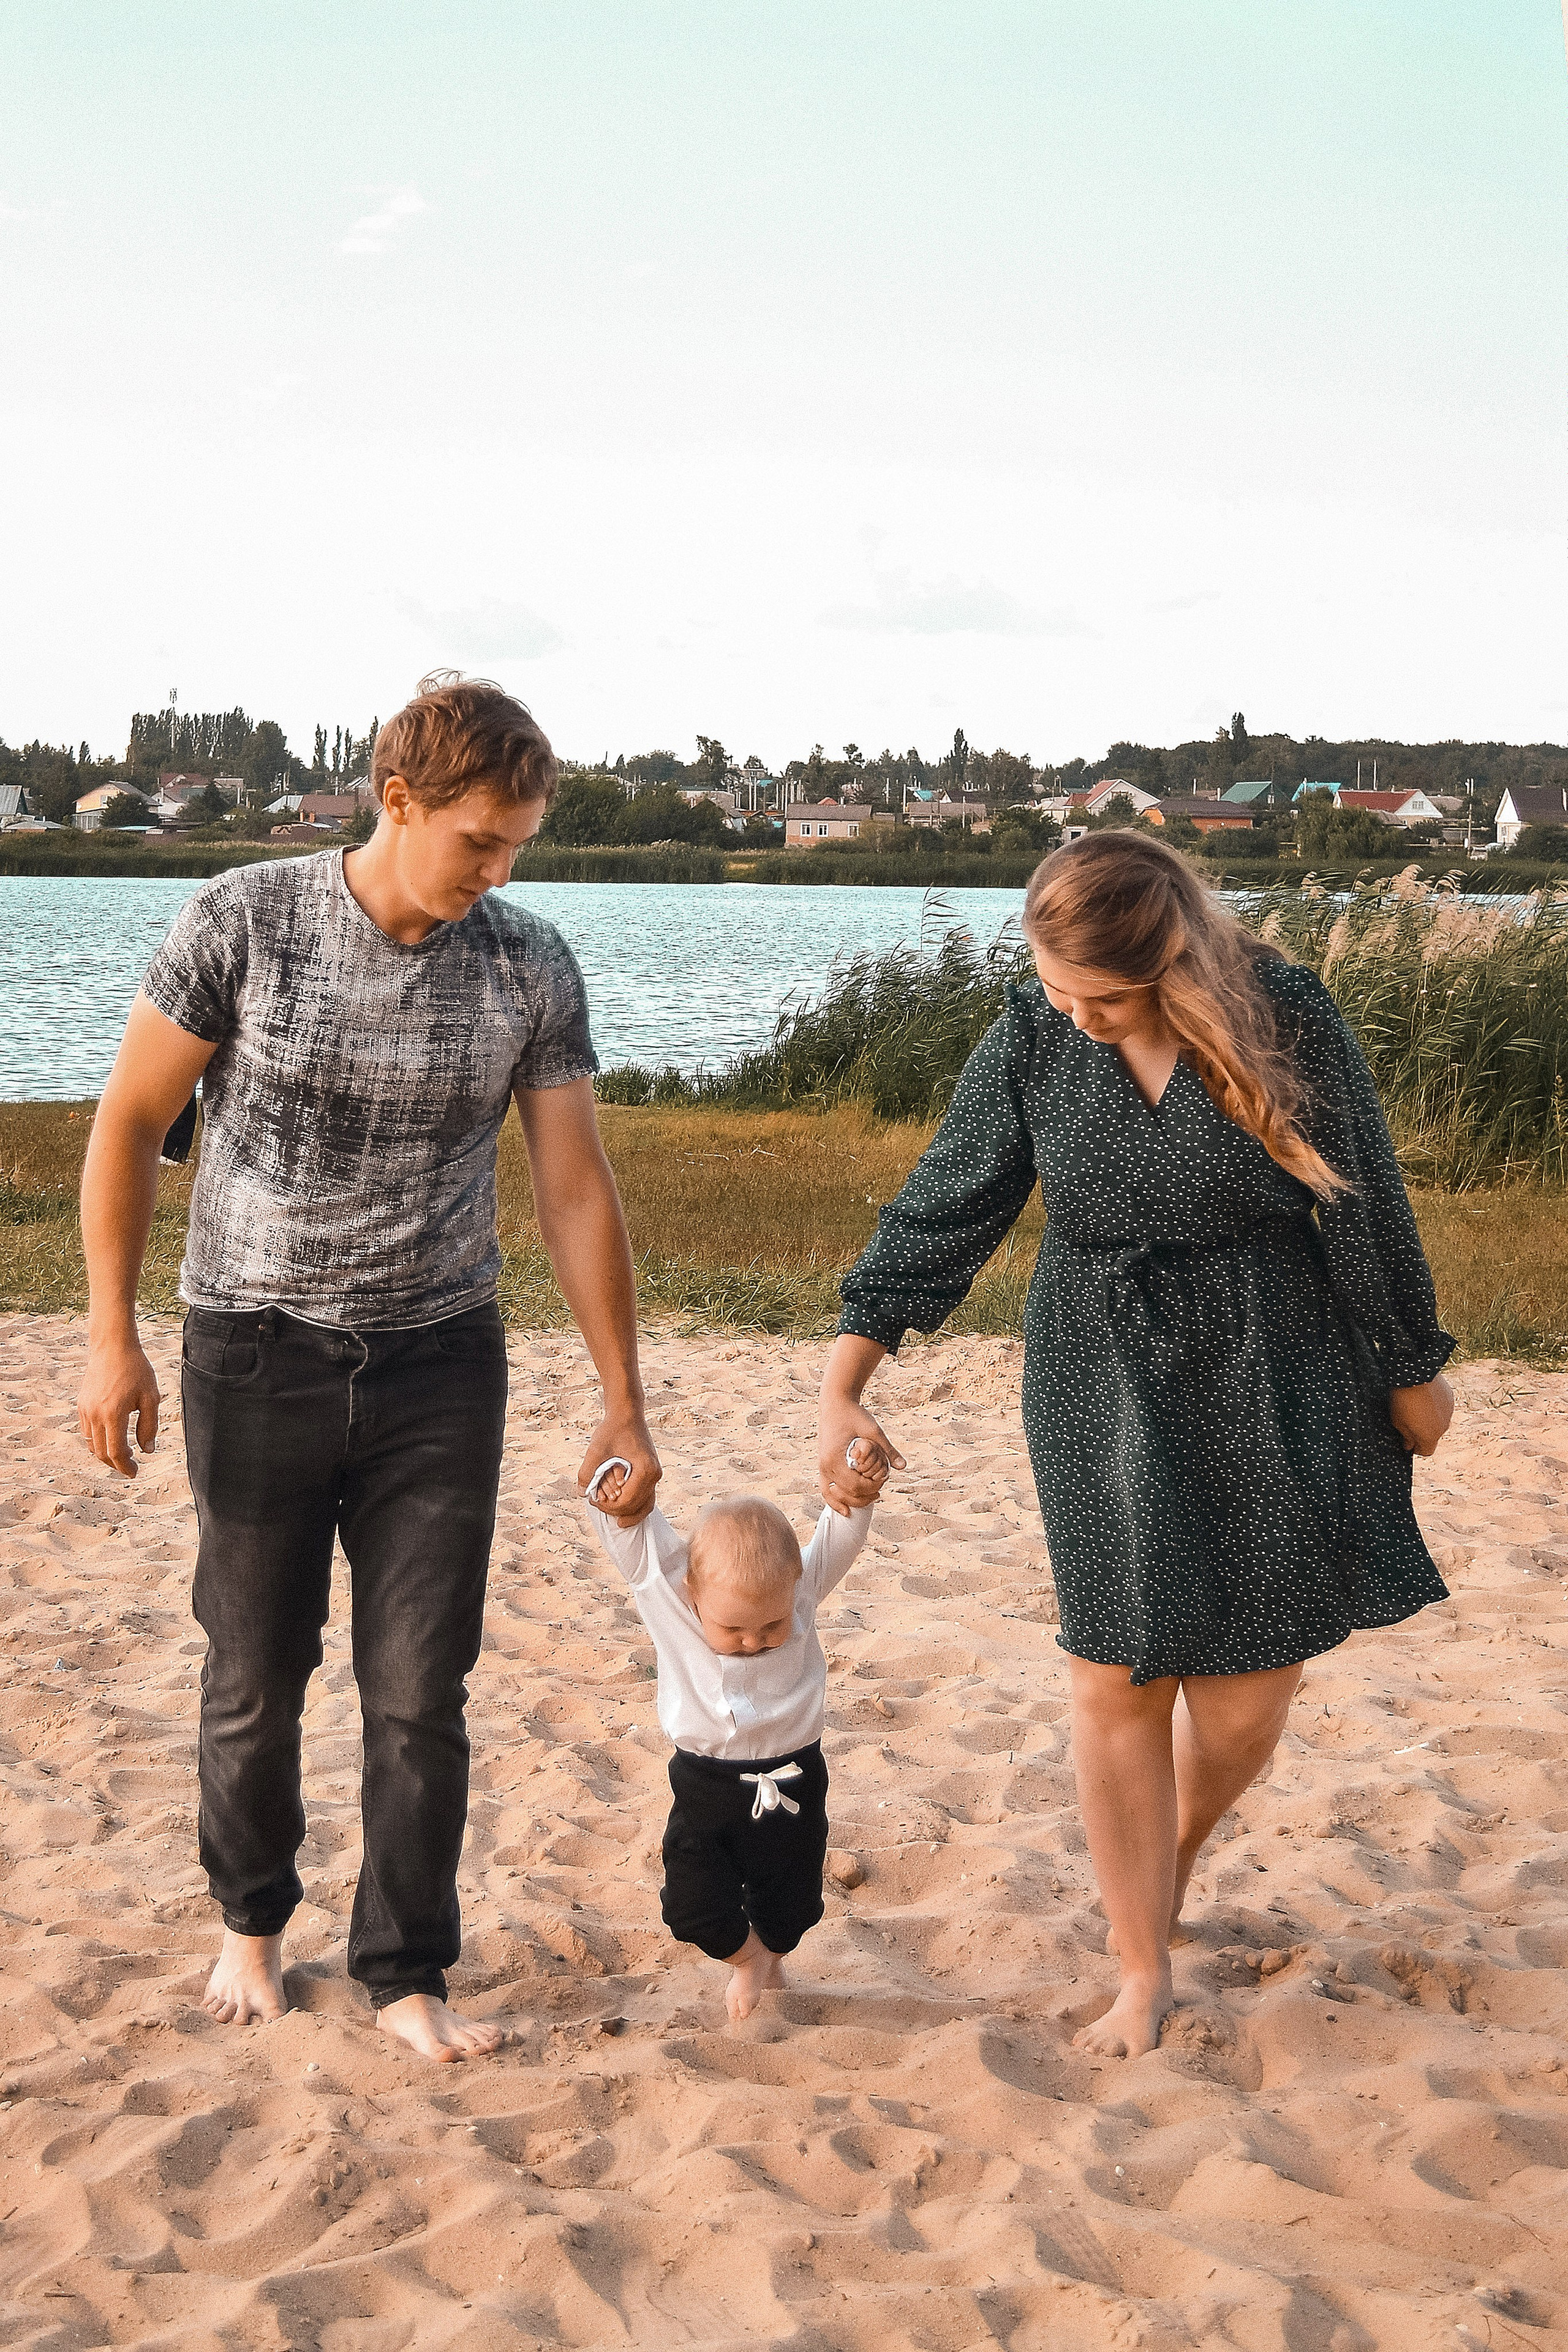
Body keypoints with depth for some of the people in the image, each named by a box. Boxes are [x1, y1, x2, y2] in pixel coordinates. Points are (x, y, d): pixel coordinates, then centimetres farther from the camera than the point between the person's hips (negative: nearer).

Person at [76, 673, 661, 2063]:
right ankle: (253, 1919, 37)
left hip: (439, 1368, 1)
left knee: (422, 1695, 2)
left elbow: (576, 1191, 0)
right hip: (256, 1359, -1)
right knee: (255, 1676, 12)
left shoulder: (532, 969, -5)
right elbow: (130, 1124, -3)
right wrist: (112, 1339, -5)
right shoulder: (245, 924, -11)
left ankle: (405, 1974, 19)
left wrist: (624, 1410, 1)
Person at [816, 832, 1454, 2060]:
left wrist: (1411, 1369, 7)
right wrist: (843, 1389, -10)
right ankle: (1145, 1973, 14)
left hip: (1275, 1381, -1)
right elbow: (941, 1214, -4)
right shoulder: (1031, 1041, -7)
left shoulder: (1285, 1017, -13)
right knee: (1121, 1673, -1)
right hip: (1105, 1385, 1)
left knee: (1250, 1683, 5)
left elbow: (1366, 1206, -2)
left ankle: (1176, 1861, 39)